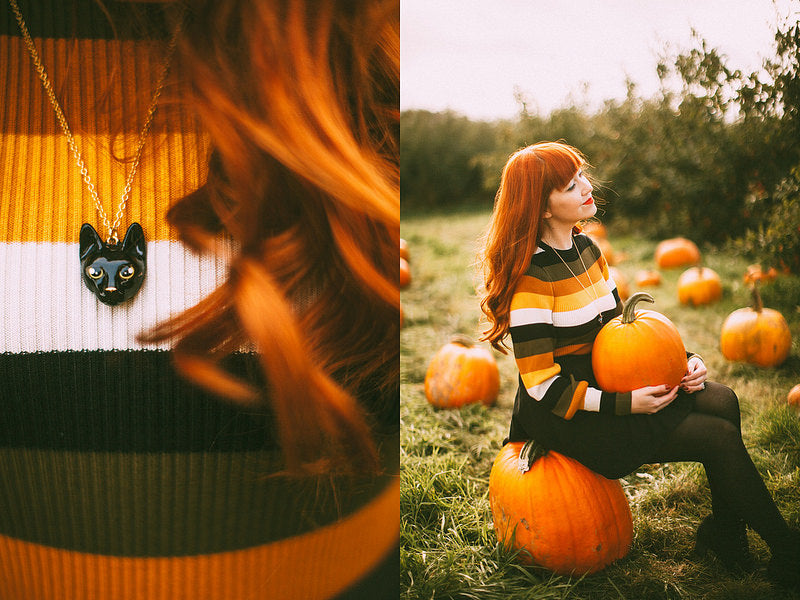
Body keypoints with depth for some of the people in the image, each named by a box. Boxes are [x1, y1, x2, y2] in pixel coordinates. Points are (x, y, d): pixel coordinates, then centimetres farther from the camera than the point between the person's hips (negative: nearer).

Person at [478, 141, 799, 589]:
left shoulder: (585, 248, 6)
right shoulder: (531, 275, -21)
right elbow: (543, 384, -21)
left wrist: (683, 360, 1)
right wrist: (624, 404, -23)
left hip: (603, 386, 8)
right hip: (564, 417, -8)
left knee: (721, 402, -10)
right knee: (719, 437, -14)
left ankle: (726, 534, 7)